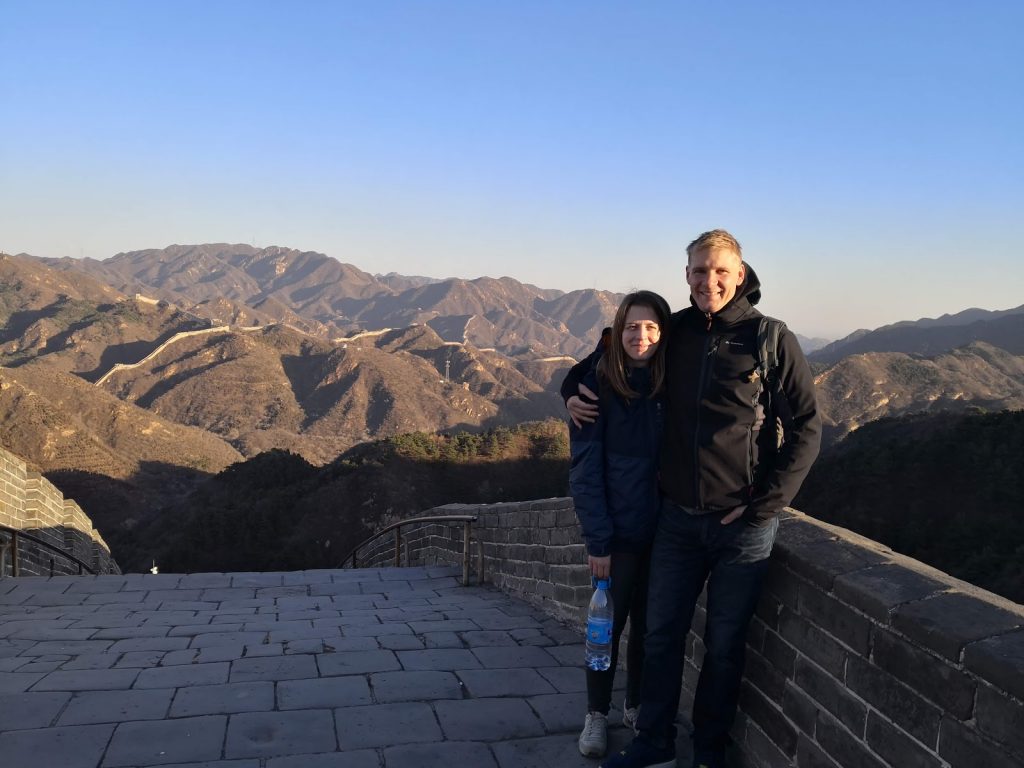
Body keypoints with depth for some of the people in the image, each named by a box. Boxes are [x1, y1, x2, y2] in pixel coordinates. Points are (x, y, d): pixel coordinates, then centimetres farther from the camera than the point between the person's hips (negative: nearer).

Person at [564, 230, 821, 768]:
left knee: (724, 645, 11)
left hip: (743, 525, -3)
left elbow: (806, 429, -6)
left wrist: (765, 503, -11)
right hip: (678, 518, 3)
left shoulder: (771, 340, -8)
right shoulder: (673, 333, 2)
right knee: (661, 635, 11)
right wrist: (573, 388, 3)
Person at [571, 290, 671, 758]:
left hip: (663, 529, 3)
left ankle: (637, 706, 33)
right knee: (609, 624, 7)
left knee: (649, 624, 14)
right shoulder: (597, 386, -9)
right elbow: (585, 468, -10)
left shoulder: (671, 386, 0)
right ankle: (596, 714, 25)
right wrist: (597, 539, -14)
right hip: (618, 532, -3)